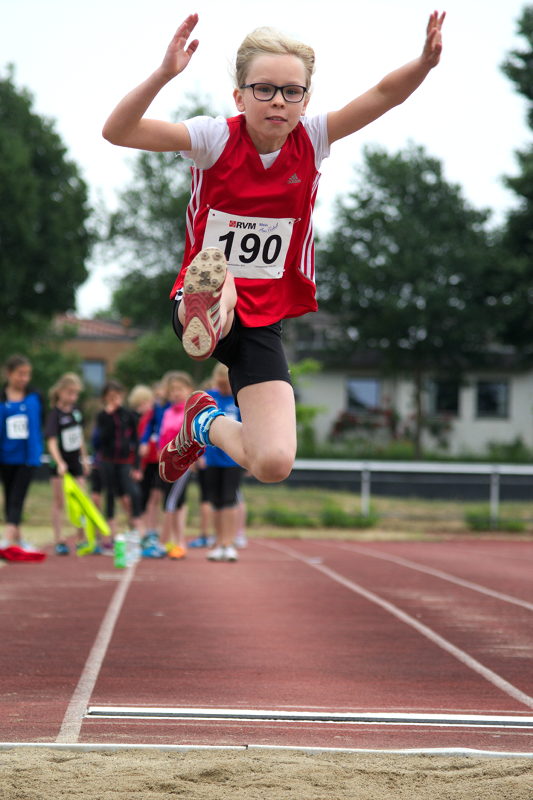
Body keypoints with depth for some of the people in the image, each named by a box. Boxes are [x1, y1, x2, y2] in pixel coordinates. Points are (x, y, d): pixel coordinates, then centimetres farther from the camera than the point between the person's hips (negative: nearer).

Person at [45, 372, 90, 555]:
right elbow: (51, 441, -26)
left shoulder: (75, 409, 1)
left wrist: (84, 458, 16)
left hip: (75, 460, 6)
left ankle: (82, 539, 12)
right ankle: (59, 541, 7)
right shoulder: (55, 414, -18)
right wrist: (59, 462, -39)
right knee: (59, 502, 2)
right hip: (60, 463, -6)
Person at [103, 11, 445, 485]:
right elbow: (117, 132, -20)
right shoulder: (216, 138, -10)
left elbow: (382, 96, -11)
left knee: (274, 463, -1)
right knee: (218, 287, -45)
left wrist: (425, 62, -32)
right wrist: (165, 74, -35)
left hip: (263, 321, 5)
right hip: (202, 304, -5)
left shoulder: (311, 140, -2)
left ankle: (207, 422, 23)